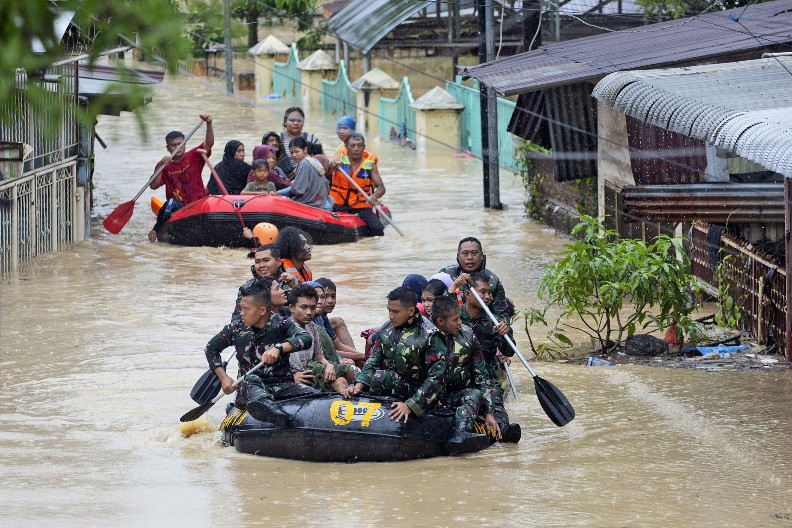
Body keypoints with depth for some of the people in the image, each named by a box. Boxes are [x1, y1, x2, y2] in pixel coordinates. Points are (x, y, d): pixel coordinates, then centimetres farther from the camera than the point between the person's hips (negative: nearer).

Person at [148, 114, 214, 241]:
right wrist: (160, 166, -16)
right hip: (177, 209, -1)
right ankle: (156, 230, -14)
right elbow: (153, 186, -4)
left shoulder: (193, 157, 7)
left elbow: (209, 143, -8)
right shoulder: (165, 166, 7)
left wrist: (209, 124, -24)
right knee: (172, 203, -35)